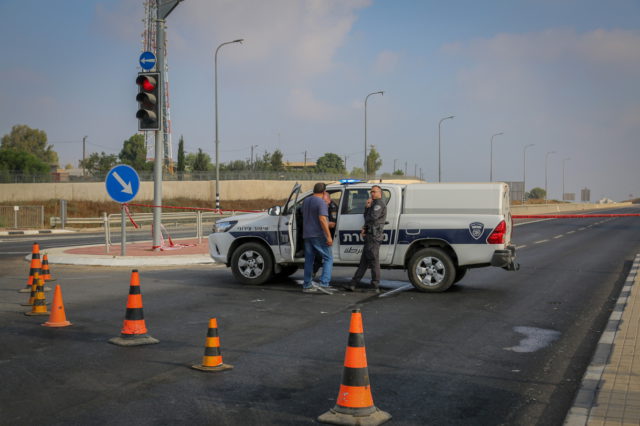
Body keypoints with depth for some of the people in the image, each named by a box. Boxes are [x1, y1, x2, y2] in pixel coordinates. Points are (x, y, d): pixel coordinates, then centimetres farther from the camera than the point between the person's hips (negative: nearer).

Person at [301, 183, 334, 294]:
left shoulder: (306, 201, 14)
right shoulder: (321, 202, -11)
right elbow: (322, 219, -21)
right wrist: (329, 236, -22)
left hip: (306, 234, 8)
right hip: (318, 235, -8)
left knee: (309, 260, 12)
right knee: (328, 258, -2)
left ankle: (307, 285, 14)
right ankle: (324, 284, -13)